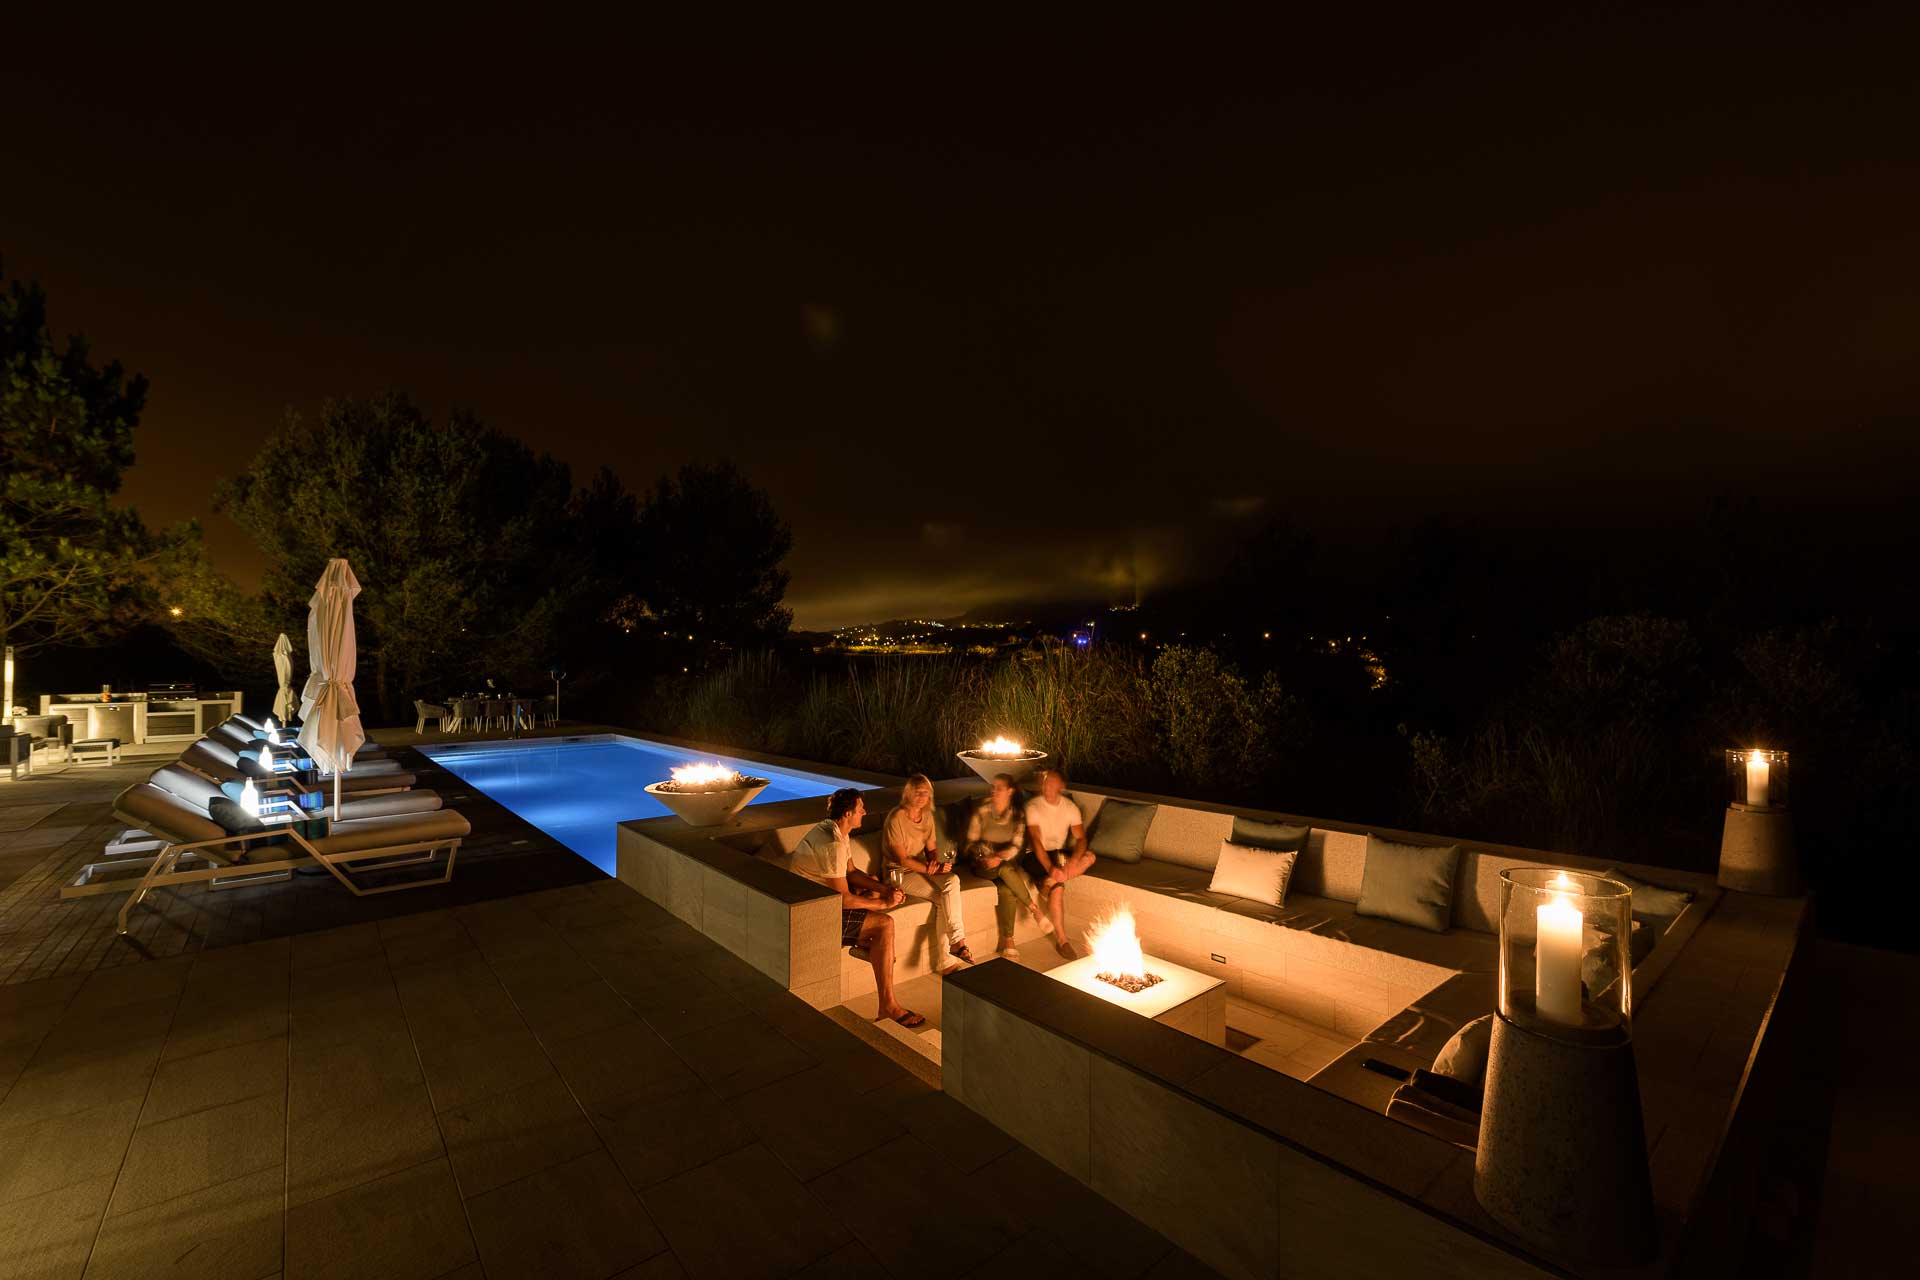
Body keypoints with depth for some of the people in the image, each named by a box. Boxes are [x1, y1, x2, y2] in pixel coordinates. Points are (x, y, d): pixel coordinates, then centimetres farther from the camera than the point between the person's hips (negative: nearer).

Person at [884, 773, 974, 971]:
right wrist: (931, 870, -21)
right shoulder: (896, 818, -16)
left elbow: (932, 849, 12)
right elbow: (902, 859, -17)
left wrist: (935, 862, -11)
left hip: (922, 868, 6)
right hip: (900, 873, -6)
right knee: (944, 896, -27)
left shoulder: (927, 816, 7)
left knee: (952, 880, -24)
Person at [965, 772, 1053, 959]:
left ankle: (1008, 940, -21)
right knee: (1006, 871, -35)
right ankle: (1035, 909, -22)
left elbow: (1017, 846, -3)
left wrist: (1000, 857, -21)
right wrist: (987, 858, -17)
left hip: (1007, 862, 2)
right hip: (984, 864, -2)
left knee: (1007, 889, -32)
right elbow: (972, 842, 0)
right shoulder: (981, 811, -1)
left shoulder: (1017, 815, 5)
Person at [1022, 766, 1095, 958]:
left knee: (1089, 856, -21)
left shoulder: (1071, 808, 1)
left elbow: (1081, 838, -7)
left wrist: (1073, 861, -28)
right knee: (1057, 884, -30)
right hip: (1035, 856, -5)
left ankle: (1048, 884, -23)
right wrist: (1050, 867, -37)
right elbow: (1035, 840, -22)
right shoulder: (1033, 807, -12)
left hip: (1059, 853, 5)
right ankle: (1061, 940, -21)